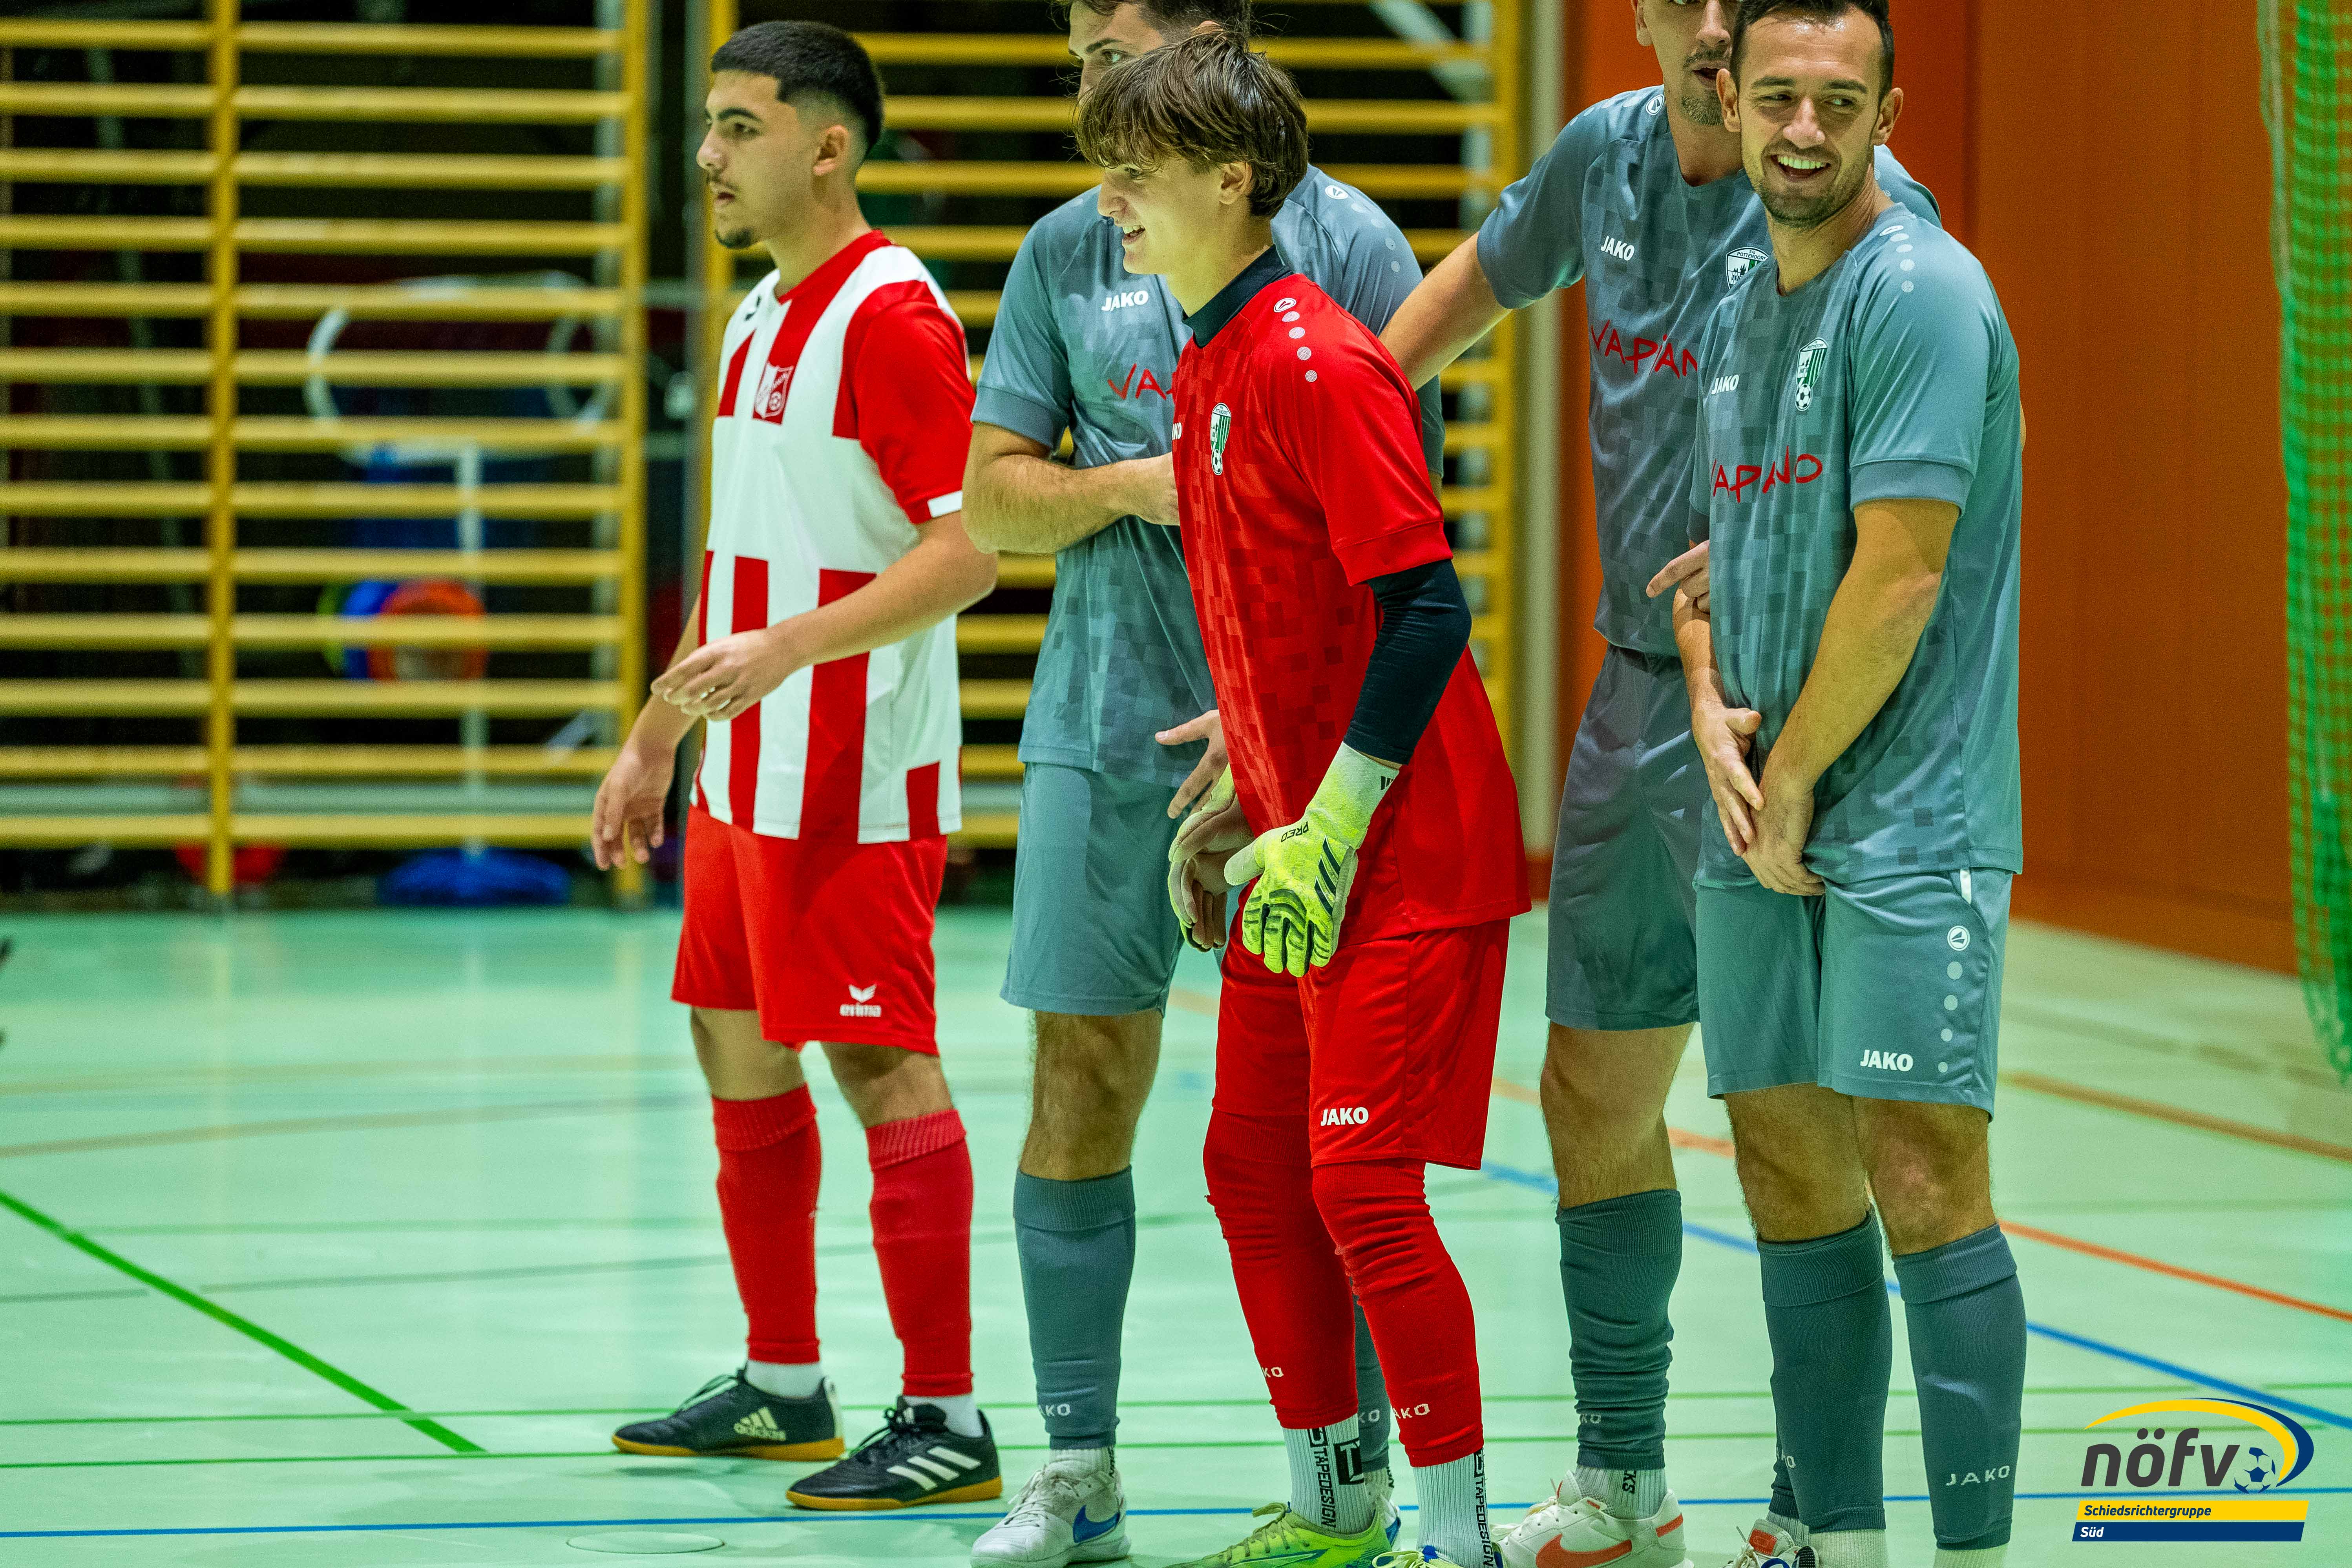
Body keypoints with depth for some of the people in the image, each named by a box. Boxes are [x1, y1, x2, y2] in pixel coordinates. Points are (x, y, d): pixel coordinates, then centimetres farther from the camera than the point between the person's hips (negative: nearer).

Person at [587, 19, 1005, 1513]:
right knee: (738, 1053, 14)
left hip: (854, 779, -10)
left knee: (884, 1069, -7)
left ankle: (947, 1420, -3)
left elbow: (968, 550, -21)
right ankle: (784, 1386, 25)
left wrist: (789, 646, -30)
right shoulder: (761, 318, 15)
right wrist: (655, 740, 24)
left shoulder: (891, 313, -14)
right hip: (749, 777, 10)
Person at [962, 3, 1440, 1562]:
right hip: (1105, 729, 4)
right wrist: (1126, 488, -8)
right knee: (1081, 1081, 3)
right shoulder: (1068, 252, 10)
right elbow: (992, 494, 12)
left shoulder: (1342, 239, -2)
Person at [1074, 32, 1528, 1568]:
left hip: (1403, 850, -10)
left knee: (1359, 1177, -10)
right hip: (1302, 845, 10)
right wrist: (1239, 805, 18)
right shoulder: (1207, 362, 11)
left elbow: (1426, 608, -21)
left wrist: (1326, 832, -21)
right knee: (1253, 1166, 12)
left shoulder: (1312, 362, -18)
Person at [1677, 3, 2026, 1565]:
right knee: (1792, 1178, 10)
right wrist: (1714, 713, 3)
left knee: (1920, 1178, -11)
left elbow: (1900, 576, -15)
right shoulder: (1739, 320, 16)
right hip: (1762, 828, 8)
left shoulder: (1919, 292, -11)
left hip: (1905, 822, -8)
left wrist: (1794, 779, -8)